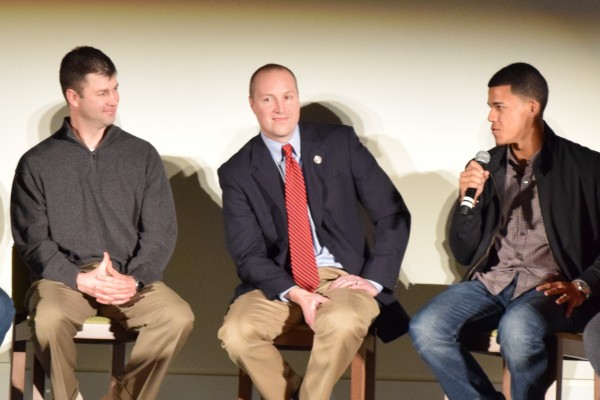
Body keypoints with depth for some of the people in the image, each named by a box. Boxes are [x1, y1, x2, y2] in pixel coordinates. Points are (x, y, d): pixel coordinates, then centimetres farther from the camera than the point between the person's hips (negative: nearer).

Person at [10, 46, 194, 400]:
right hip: (64, 278, -1)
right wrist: (81, 279, -15)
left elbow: (161, 232, 4)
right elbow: (32, 240, 1)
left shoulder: (142, 155, 9)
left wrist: (132, 279, -14)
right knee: (49, 318, -36)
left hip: (131, 279, 2)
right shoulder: (37, 163, 6)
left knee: (179, 316, -28)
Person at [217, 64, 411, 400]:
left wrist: (374, 279, -10)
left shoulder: (340, 142, 1)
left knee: (343, 322, -36)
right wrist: (295, 294, -20)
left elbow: (394, 216, 1)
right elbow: (248, 254, -3)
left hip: (342, 277, -1)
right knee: (236, 333, -29)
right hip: (279, 284, 1)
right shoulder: (237, 172, 1)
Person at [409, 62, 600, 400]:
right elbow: (464, 254, 11)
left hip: (548, 285, -4)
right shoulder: (487, 166, 11)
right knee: (426, 329, -25)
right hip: (491, 282, 4)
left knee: (516, 329, -38)